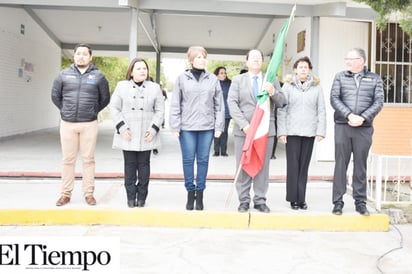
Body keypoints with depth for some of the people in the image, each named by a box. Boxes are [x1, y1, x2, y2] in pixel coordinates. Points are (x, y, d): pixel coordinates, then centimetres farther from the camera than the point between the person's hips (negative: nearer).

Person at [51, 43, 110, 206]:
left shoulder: (98, 76, 3)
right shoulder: (64, 75, 6)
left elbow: (105, 98, 11)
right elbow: (55, 96, 15)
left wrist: (93, 111, 7)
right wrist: (65, 110, 11)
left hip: (89, 124, -1)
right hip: (67, 124, 1)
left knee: (88, 159, 3)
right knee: (68, 160, 6)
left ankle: (88, 193, 12)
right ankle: (66, 194, 15)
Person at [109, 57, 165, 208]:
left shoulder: (155, 88, 7)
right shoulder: (121, 86, 6)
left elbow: (160, 110, 6)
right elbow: (114, 108, 3)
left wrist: (154, 128, -6)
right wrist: (122, 127, -8)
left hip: (146, 135, 1)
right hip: (128, 135, 0)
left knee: (144, 165, 4)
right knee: (130, 166, 2)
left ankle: (141, 196, 14)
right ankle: (130, 197, 11)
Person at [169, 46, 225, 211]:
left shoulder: (213, 79, 5)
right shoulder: (182, 79, 2)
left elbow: (219, 105, 7)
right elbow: (175, 104, 2)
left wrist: (219, 126, 2)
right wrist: (175, 126, -3)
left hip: (207, 127, 1)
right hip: (187, 127, -1)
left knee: (203, 160, 6)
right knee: (188, 160, 5)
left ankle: (200, 194, 17)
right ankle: (190, 193, 18)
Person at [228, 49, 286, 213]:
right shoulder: (238, 80, 8)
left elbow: (281, 103, 6)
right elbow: (232, 103, -2)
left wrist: (273, 92, -16)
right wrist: (243, 124, -15)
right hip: (243, 130, -1)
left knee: (263, 167, 4)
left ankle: (260, 201, 12)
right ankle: (244, 201, 11)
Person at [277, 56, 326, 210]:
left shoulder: (316, 87, 8)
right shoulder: (288, 85, 3)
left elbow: (321, 111, 6)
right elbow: (281, 109, 0)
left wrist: (321, 131, -2)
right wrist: (282, 131, -6)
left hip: (309, 132, 1)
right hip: (292, 132, -1)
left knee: (304, 166, 5)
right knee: (293, 166, 0)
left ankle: (301, 199, 13)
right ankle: (293, 199, 9)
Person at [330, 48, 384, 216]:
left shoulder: (375, 79, 7)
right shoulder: (340, 77, 8)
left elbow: (378, 102, 0)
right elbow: (334, 99, -1)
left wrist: (363, 118, -13)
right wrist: (349, 115, -14)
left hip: (364, 128, 0)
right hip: (342, 126, 0)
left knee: (360, 165, 6)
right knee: (340, 164, 1)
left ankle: (360, 202, 14)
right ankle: (337, 202, 8)